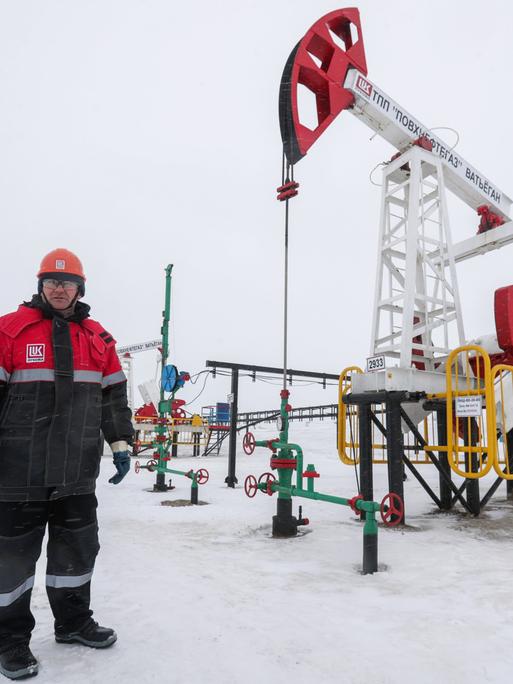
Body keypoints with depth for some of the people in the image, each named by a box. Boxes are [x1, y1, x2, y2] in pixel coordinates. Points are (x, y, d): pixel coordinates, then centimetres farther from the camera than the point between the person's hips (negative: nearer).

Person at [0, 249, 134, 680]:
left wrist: (120, 443, 10)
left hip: (77, 473, 4)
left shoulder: (98, 338, 9)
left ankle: (73, 622, 36)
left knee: (78, 548, 16)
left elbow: (114, 396, 13)